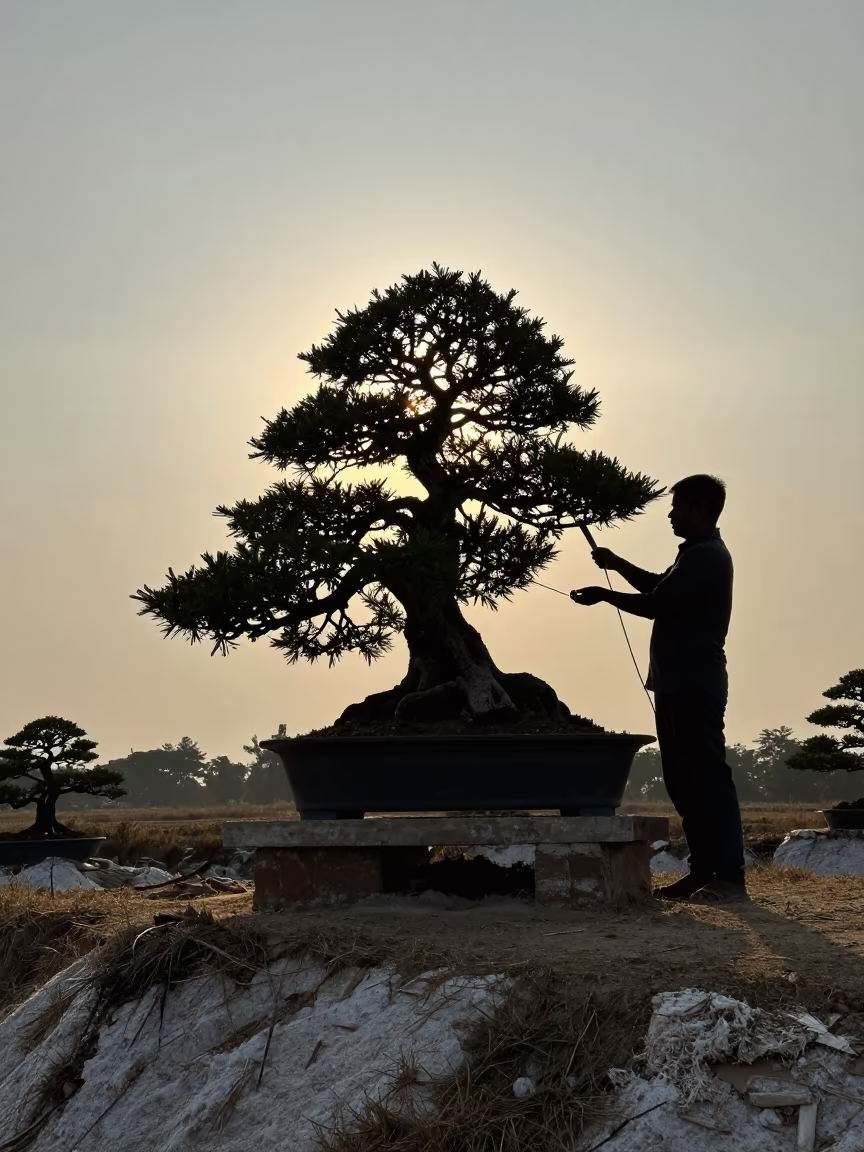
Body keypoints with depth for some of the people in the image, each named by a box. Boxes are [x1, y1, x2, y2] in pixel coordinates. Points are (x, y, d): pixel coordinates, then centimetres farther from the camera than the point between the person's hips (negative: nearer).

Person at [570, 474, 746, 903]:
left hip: (694, 686, -11)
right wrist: (617, 564, 19)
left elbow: (655, 604, -17)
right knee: (684, 779, 10)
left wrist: (604, 594, -4)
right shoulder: (697, 554, 20)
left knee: (707, 776, -12)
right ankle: (702, 872, 13)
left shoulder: (706, 556, -13)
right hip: (678, 684, 11)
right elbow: (658, 587, 32)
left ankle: (730, 876, -13)